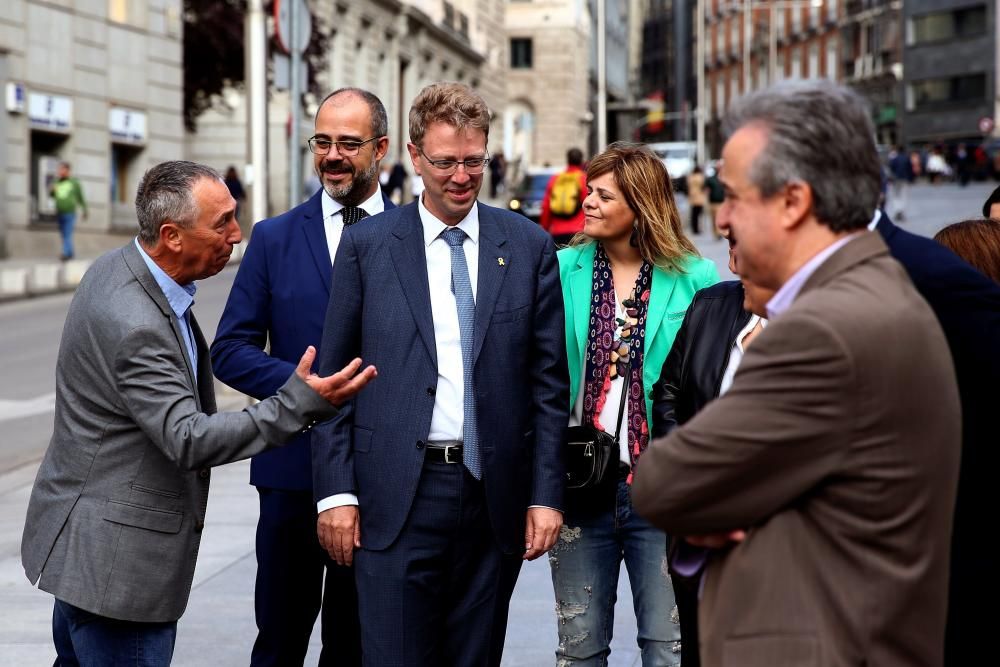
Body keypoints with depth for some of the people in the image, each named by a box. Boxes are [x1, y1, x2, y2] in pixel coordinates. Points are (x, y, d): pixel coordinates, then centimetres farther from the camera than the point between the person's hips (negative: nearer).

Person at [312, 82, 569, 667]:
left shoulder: (530, 246, 6)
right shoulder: (367, 245, 3)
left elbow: (548, 381, 6)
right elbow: (334, 377, 3)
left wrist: (547, 494, 0)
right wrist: (336, 491, -3)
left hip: (495, 496, 2)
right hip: (397, 496, -1)